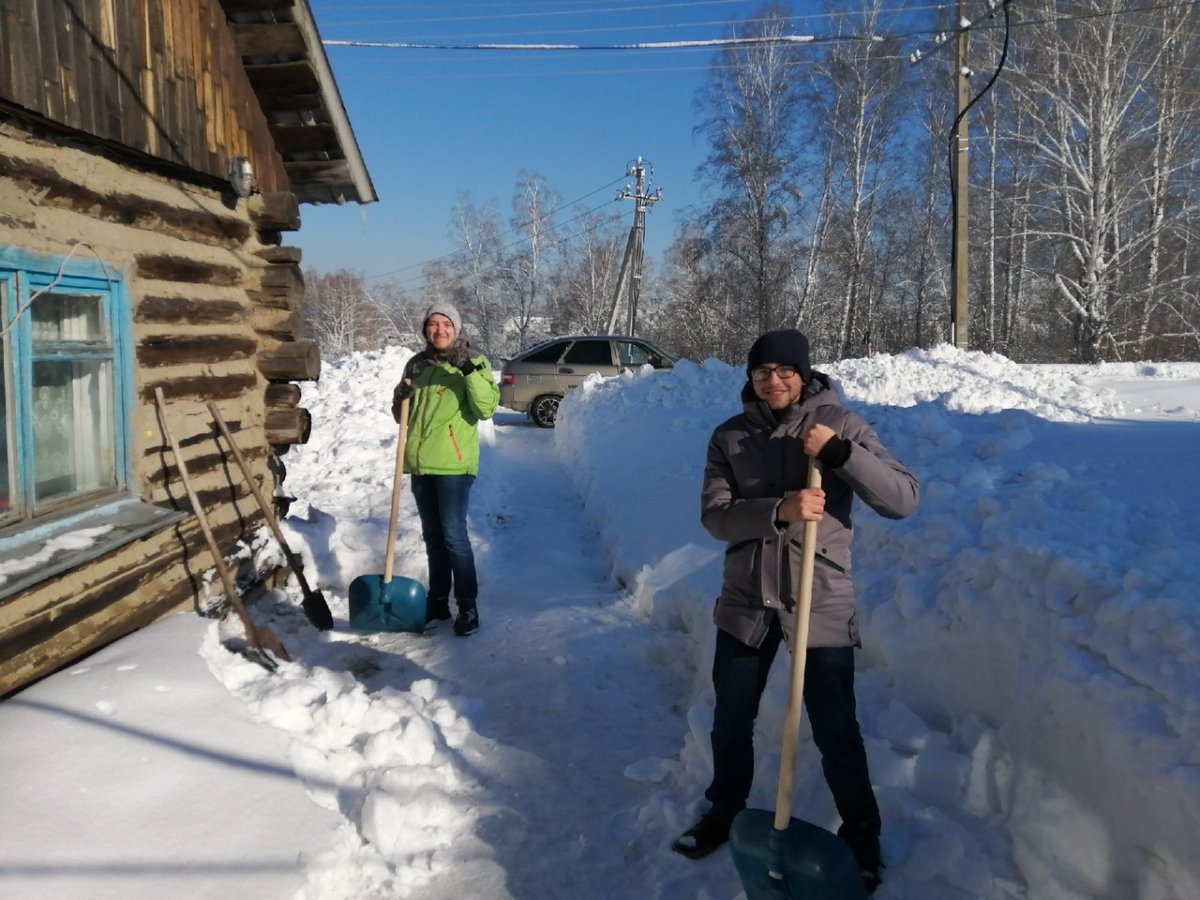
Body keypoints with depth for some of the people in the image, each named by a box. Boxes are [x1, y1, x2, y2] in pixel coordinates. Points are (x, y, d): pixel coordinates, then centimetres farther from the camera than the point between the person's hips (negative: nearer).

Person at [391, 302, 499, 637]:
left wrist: (471, 372, -26)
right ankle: (438, 601, 25)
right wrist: (400, 399, -1)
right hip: (420, 463, 6)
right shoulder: (417, 365, 12)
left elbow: (487, 408, -16)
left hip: (453, 464, -6)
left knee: (454, 536, -7)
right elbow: (404, 415, 21)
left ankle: (468, 608, 2)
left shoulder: (472, 363, -3)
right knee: (432, 536, 14)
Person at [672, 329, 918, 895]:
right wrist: (777, 510, -27)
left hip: (821, 606, -3)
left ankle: (861, 838, 28)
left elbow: (903, 499, -12)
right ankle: (724, 813, 41)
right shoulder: (730, 436, 0)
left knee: (836, 732, 5)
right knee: (730, 724, 17)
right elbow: (715, 516, -10)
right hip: (745, 604, 3)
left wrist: (840, 452, -25)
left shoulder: (841, 424, -6)